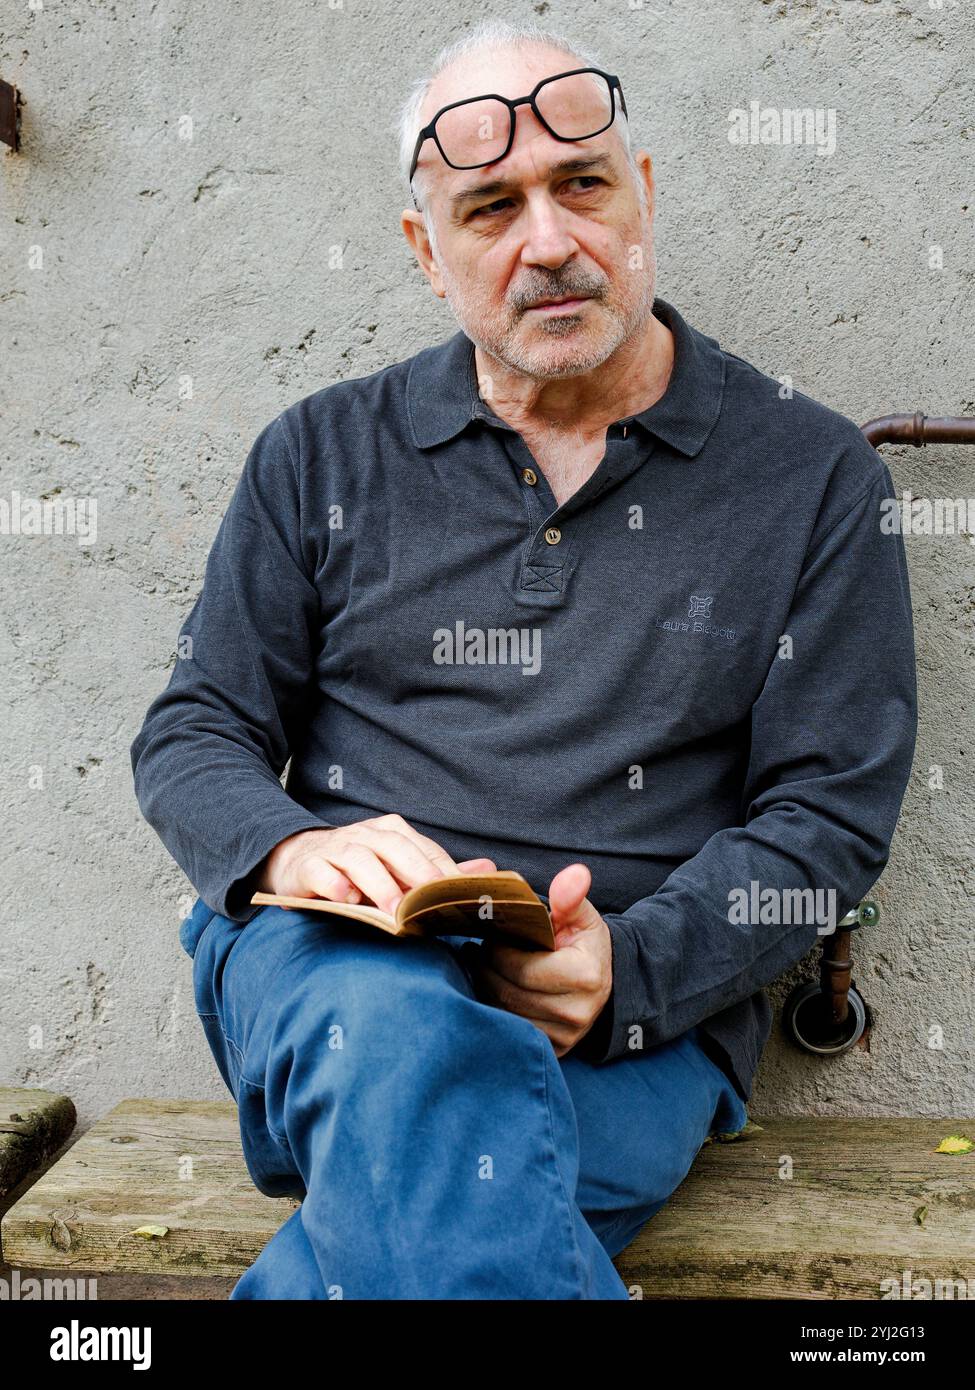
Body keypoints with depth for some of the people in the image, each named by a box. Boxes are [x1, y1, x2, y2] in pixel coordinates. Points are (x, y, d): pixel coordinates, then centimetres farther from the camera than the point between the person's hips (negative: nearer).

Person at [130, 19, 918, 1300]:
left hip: (645, 1021, 0)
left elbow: (829, 814, 4)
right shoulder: (326, 453, 12)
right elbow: (193, 733, 12)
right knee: (407, 1044, -35)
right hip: (334, 957, 2)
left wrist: (627, 968, -14)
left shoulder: (812, 475, 7)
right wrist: (289, 846, -12)